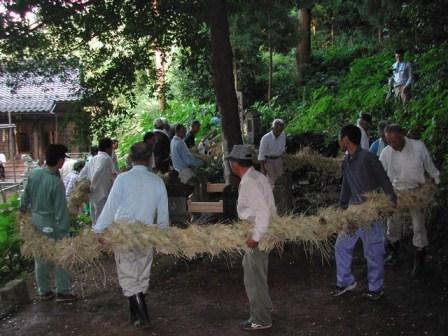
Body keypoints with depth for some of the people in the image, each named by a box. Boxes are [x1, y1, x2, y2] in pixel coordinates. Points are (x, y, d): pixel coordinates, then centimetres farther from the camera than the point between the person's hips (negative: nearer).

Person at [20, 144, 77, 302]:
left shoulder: (33, 173, -6)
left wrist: (22, 210, 22)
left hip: (35, 220, 7)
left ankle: (44, 291, 29)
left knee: (40, 257, 17)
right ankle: (62, 292, 16)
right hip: (51, 224, -7)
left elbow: (26, 196, 6)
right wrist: (63, 231, -14)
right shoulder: (56, 183, -25)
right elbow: (61, 210, -20)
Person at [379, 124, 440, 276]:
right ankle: (394, 251, 34)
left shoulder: (418, 146, -19)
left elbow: (429, 166, -2)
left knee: (418, 225, 2)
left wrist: (437, 182, 9)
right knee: (393, 224, 10)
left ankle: (419, 260, 16)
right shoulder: (386, 152, -14)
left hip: (416, 191, -2)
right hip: (396, 191, 2)